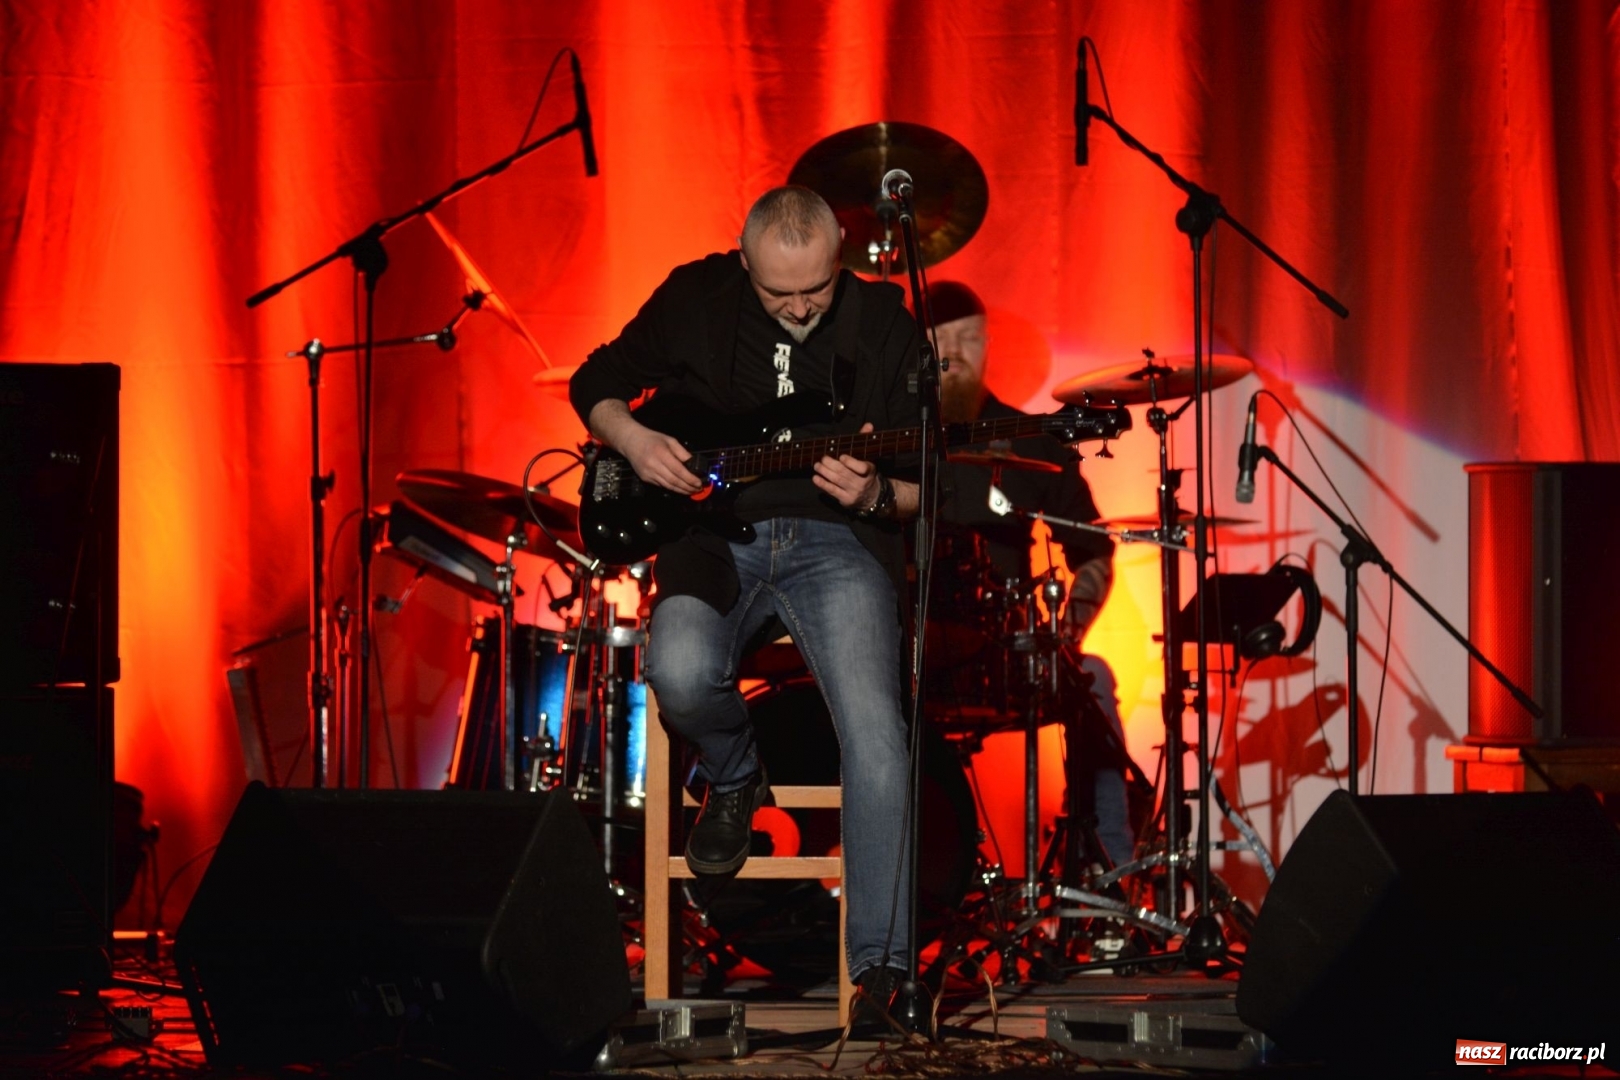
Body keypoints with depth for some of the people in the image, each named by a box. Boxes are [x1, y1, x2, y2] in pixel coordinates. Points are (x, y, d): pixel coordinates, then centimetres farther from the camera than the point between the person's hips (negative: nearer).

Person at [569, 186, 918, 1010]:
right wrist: (633, 440, -7)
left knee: (876, 733, -25)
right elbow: (595, 384, 15)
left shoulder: (882, 323, 0)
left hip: (835, 542, -1)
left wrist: (877, 495, -19)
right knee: (680, 673, -33)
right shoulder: (693, 299, 1)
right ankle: (731, 779, 5)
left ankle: (881, 964, -18)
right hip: (717, 533, 1)